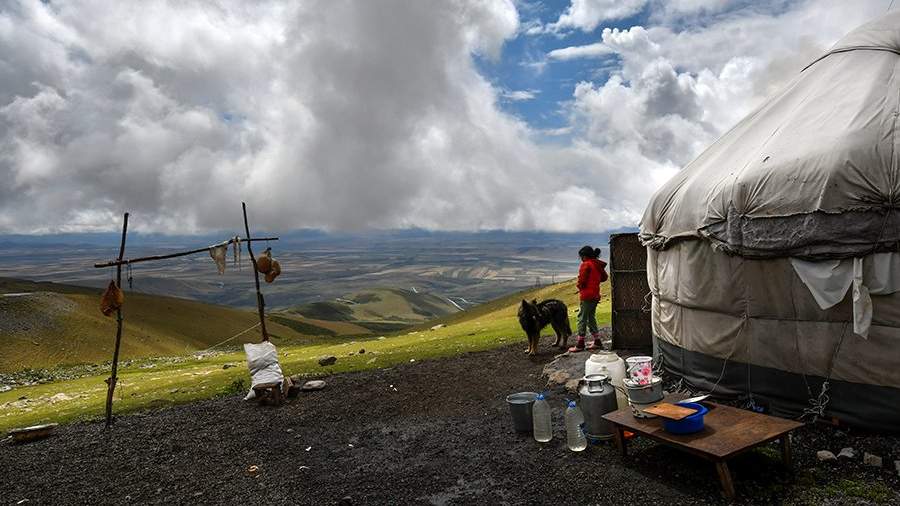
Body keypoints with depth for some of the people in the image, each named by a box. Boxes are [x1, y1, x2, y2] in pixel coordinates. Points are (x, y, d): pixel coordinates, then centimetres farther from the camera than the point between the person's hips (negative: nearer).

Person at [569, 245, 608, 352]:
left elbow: (582, 279, -18)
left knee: (582, 318, -3)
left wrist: (580, 287, 2)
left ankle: (580, 344, -1)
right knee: (591, 317, 17)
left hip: (587, 295, -9)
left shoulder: (586, 264, -13)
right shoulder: (598, 265, 11)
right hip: (596, 295, 9)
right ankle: (597, 342, 19)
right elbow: (604, 277, 21)